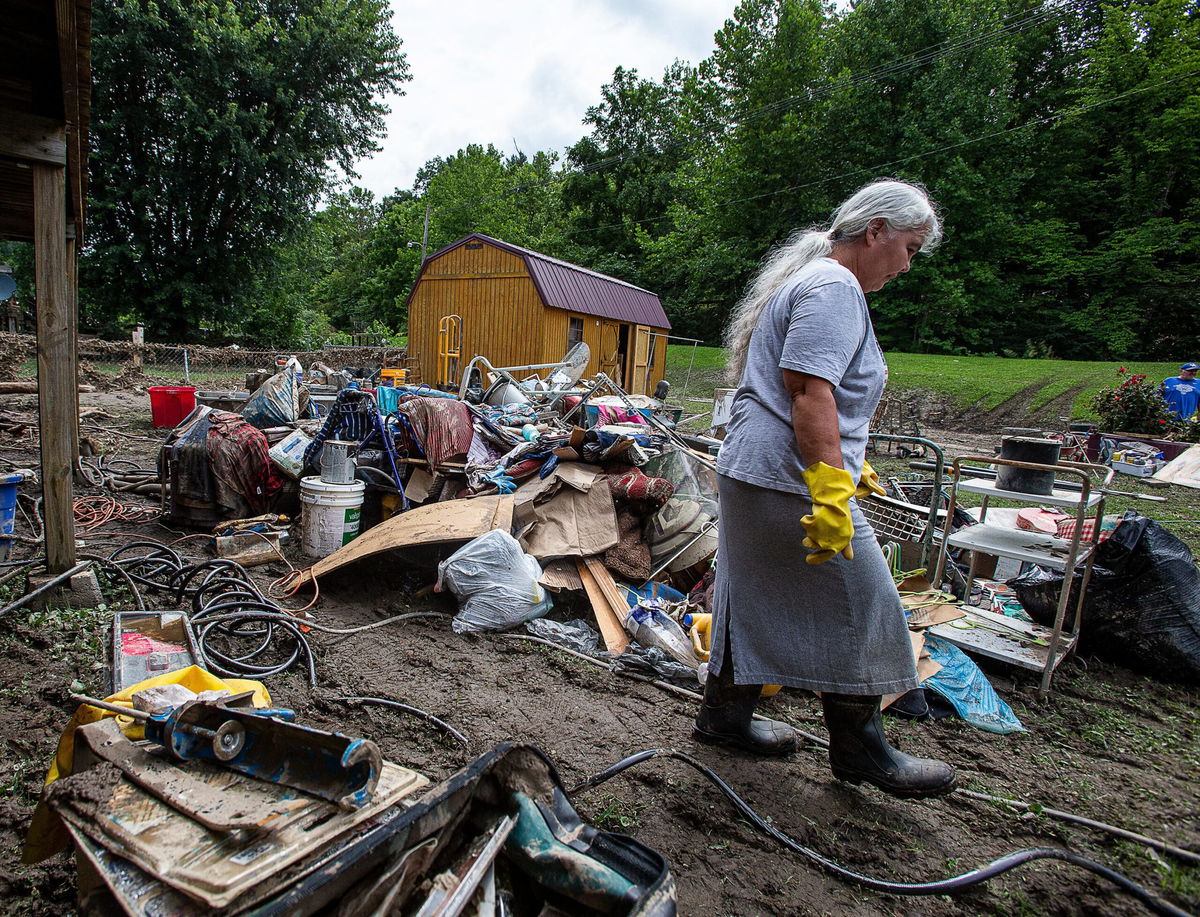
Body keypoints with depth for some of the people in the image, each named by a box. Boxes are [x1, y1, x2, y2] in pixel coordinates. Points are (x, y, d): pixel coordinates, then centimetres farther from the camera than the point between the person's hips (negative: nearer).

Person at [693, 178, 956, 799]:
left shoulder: (812, 280, 22)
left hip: (751, 472, 11)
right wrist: (831, 490, -27)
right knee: (858, 610, 2)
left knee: (754, 601, 17)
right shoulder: (835, 288, -12)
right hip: (795, 482, -11)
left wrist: (847, 466, 31)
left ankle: (724, 716, 31)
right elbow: (810, 393, -24)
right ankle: (860, 751, 18)